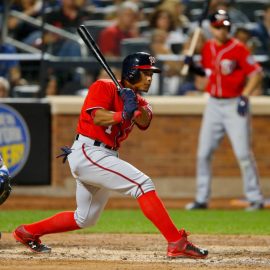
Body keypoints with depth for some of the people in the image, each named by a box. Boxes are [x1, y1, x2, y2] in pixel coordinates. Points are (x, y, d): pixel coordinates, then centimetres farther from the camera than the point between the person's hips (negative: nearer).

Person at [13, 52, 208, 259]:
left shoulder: (140, 103, 15)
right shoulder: (104, 87, -5)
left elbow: (144, 121, -8)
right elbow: (97, 117, -21)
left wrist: (135, 108, -27)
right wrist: (123, 114, -37)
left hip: (105, 158, 10)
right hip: (88, 153, -10)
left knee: (85, 219, 20)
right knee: (142, 183, -23)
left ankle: (28, 233, 34)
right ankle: (177, 243, -30)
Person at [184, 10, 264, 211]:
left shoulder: (238, 48, -11)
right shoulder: (208, 48, 6)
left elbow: (257, 73, -12)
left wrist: (244, 97, -19)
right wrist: (193, 68, -1)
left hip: (235, 104, -6)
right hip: (214, 104, 6)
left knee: (243, 153, -9)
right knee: (203, 154, 4)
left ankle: (255, 198, 1)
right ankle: (202, 198, 13)